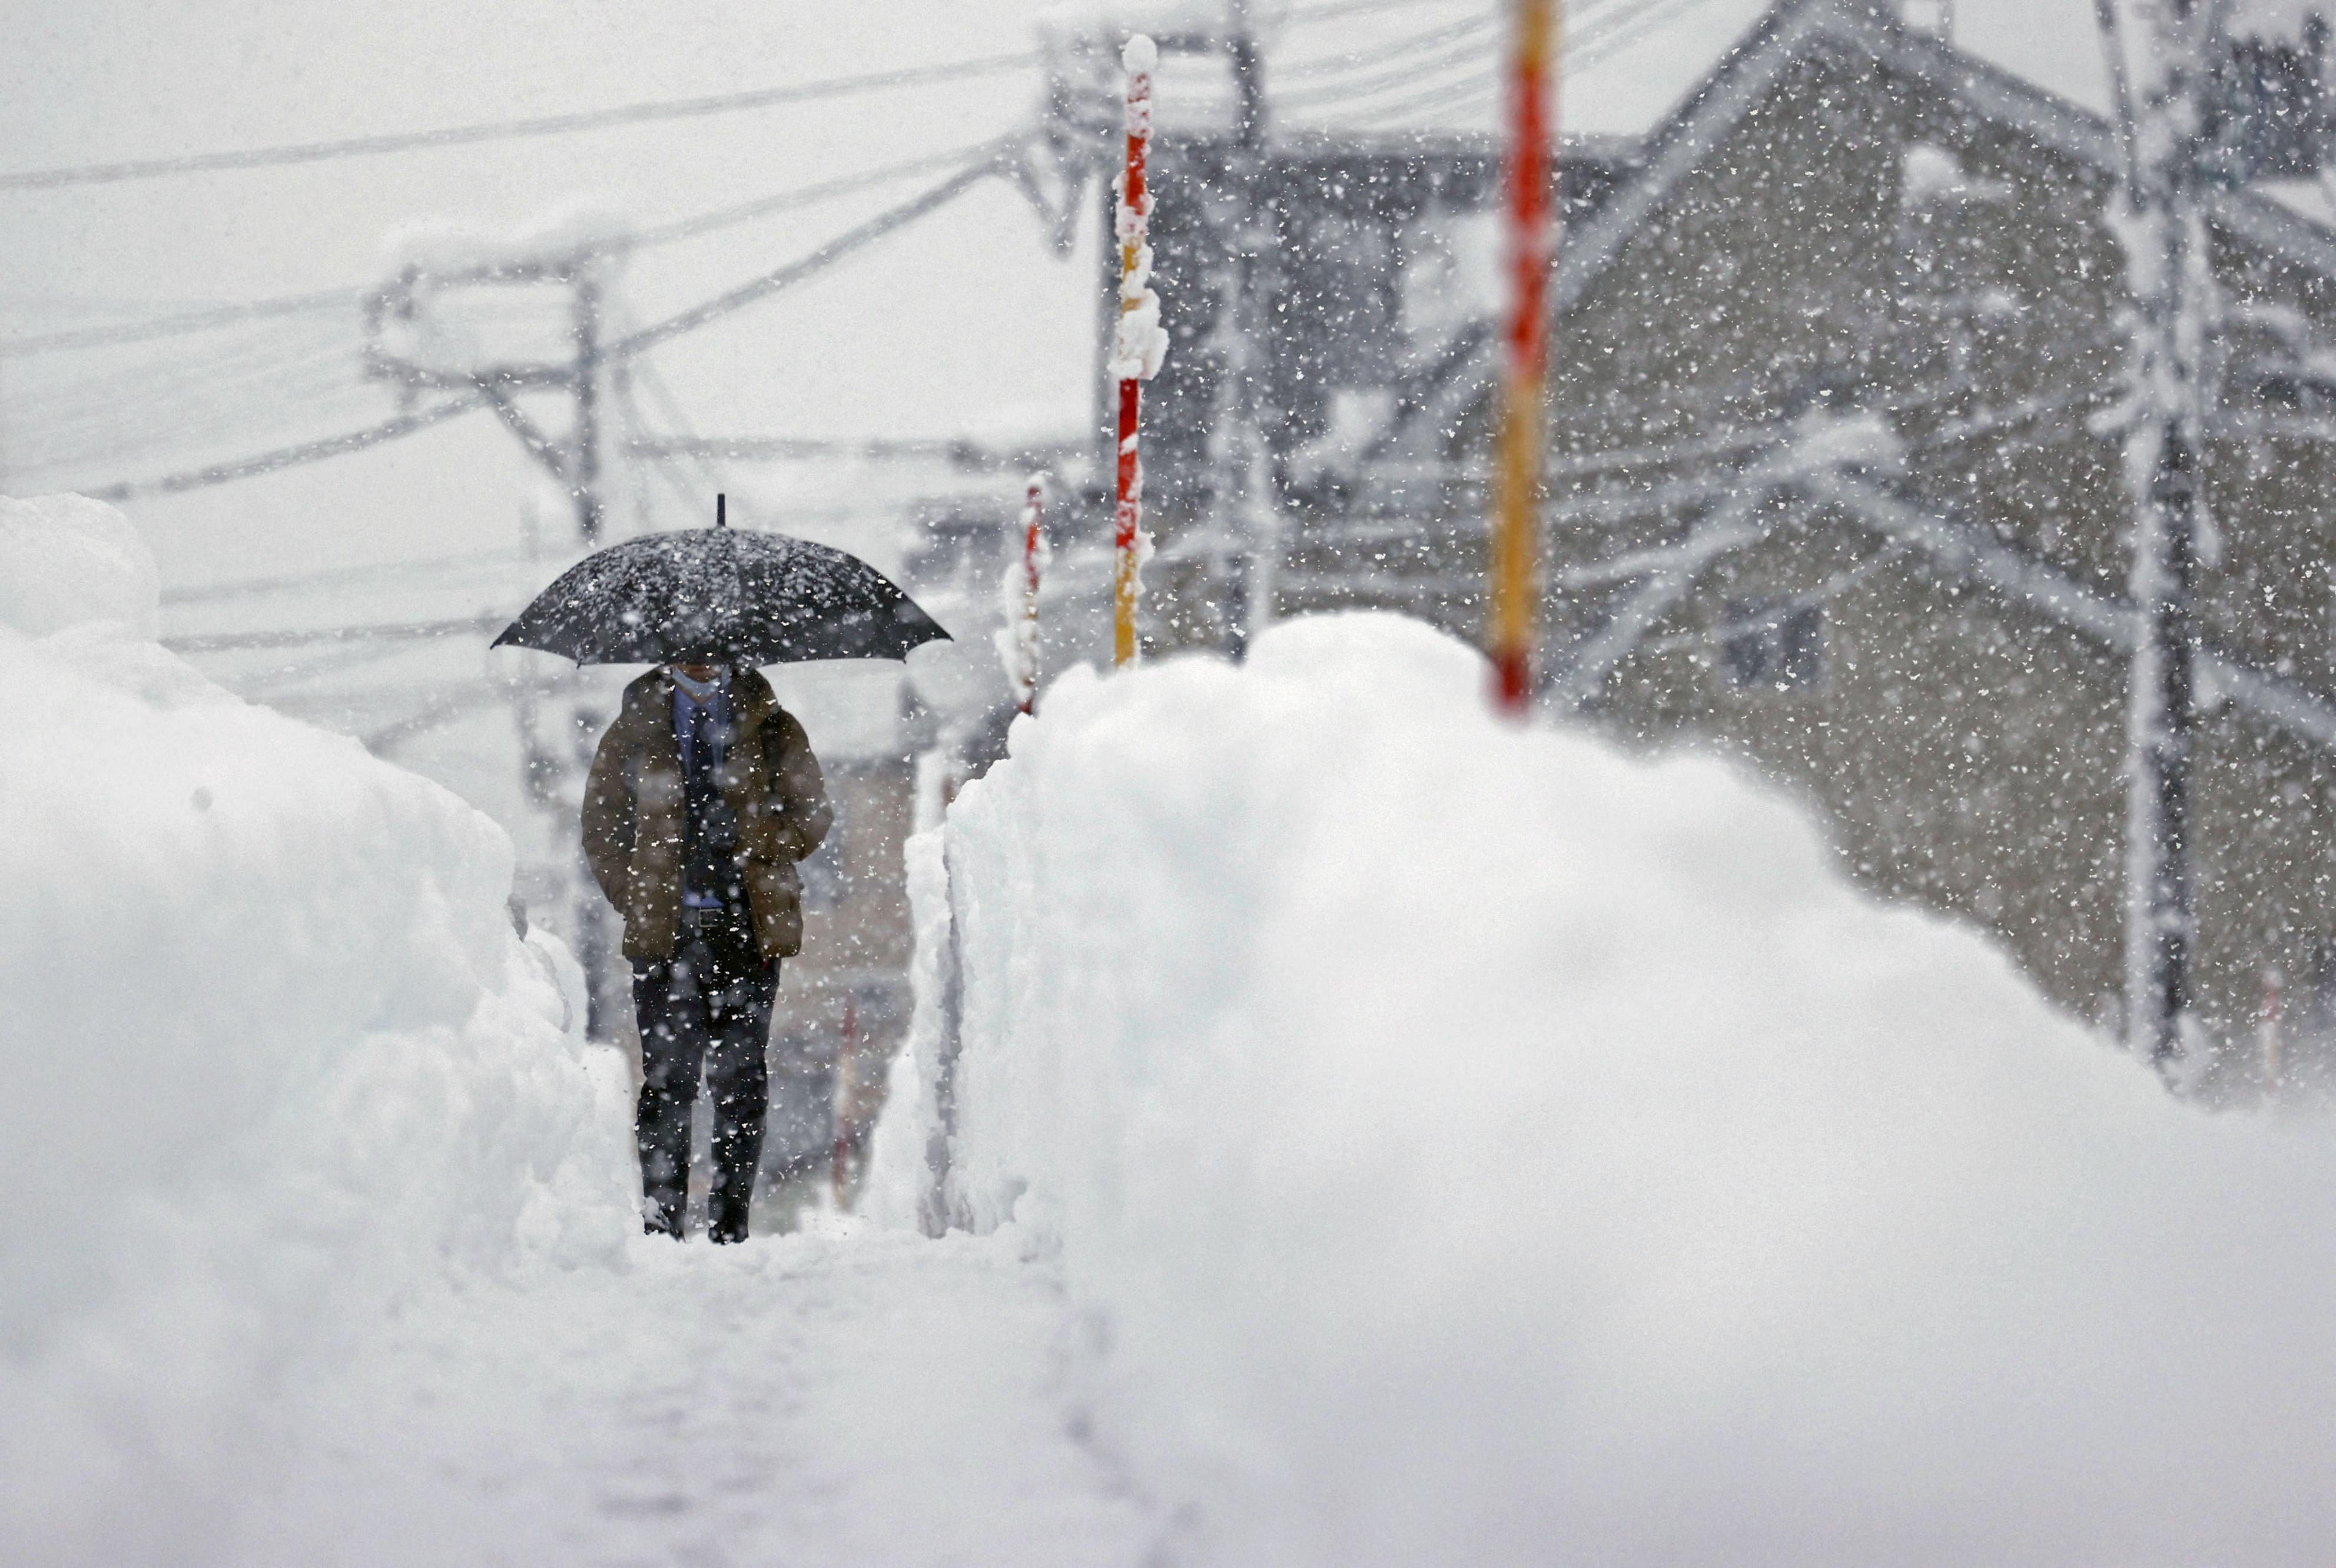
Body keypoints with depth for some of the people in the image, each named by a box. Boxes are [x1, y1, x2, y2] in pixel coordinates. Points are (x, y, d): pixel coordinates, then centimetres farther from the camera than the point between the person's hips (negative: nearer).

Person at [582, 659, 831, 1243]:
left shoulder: (770, 727, 11)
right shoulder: (635, 729, 11)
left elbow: (810, 816, 12)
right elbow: (601, 828, 14)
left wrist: (755, 864, 0)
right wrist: (641, 901, 4)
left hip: (748, 930, 0)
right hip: (665, 933, 0)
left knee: (742, 1080, 0)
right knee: (667, 1079, -4)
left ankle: (730, 1225, 5)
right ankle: (661, 1223, 0)